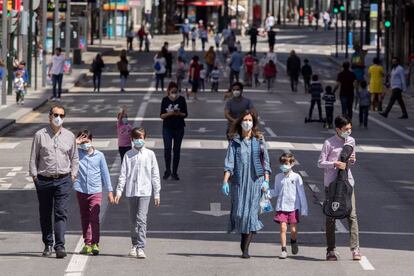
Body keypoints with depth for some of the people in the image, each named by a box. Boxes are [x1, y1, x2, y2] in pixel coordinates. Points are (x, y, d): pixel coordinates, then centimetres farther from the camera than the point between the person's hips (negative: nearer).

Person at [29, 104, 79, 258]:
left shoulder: (69, 136, 8)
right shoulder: (40, 135, 2)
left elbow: (74, 158, 17)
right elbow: (33, 158, 5)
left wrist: (73, 175, 8)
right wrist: (34, 175, -1)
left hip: (63, 180, 0)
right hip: (44, 180, 0)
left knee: (61, 213, -10)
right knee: (45, 214, 7)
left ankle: (60, 246, -15)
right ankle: (48, 245, 19)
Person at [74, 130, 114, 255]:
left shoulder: (99, 155, 2)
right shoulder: (77, 153, 3)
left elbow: (105, 173, 6)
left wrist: (109, 191, 5)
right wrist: (75, 143, -12)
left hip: (95, 192, -2)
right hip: (81, 191, 2)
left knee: (94, 218, -11)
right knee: (84, 218, 9)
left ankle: (94, 243, -15)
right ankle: (87, 244, 15)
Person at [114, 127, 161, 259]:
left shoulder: (150, 154, 5)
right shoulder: (128, 155, 7)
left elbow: (155, 175, 7)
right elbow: (123, 174, 6)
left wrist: (157, 193, 6)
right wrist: (119, 191, -1)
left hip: (144, 191, -2)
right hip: (131, 191, 2)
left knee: (141, 219, -14)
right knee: (133, 221, 10)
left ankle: (141, 247, -17)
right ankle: (135, 245, 25)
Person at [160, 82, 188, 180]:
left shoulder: (181, 99, -2)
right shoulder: (165, 100, -1)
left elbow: (185, 114, 2)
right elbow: (161, 115, -1)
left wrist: (179, 113, -19)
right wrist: (169, 113, -19)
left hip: (179, 128, 1)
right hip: (167, 128, -1)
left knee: (176, 150, 5)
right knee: (167, 148, -15)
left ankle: (174, 172, 15)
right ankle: (167, 170, 1)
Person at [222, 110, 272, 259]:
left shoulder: (259, 140, 5)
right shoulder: (234, 141, 4)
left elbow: (265, 161, 5)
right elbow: (229, 162, 0)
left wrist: (266, 180, -3)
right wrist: (225, 181, -10)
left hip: (255, 179, -1)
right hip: (239, 180, 1)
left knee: (251, 211, -7)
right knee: (238, 212, 1)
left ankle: (245, 248, -4)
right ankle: (244, 238, 29)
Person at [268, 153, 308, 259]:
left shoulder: (296, 177, -2)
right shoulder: (278, 177, 6)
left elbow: (301, 193, 1)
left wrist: (304, 209, -1)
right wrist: (267, 193, -4)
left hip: (293, 207, -2)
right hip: (281, 206, 2)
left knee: (293, 229, 0)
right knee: (283, 228, -6)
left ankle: (293, 242, 32)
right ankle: (283, 250, 0)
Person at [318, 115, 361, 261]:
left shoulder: (351, 141, 7)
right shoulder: (329, 143, -8)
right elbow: (320, 163, -6)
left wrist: (353, 160, -4)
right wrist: (335, 164, -21)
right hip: (331, 183, -4)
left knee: (352, 215, -4)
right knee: (330, 216, 3)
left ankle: (355, 249, -2)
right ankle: (331, 250, 9)